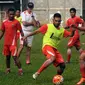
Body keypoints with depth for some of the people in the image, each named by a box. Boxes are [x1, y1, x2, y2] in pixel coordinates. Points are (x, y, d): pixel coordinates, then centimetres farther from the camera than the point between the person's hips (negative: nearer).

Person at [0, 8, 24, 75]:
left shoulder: (16, 22, -5)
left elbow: (21, 31, -2)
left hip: (13, 42, -5)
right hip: (6, 43, 5)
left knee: (14, 56, -11)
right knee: (7, 56, 14)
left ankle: (20, 70, -6)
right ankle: (8, 69, 27)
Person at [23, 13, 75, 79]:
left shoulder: (62, 30, 12)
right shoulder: (48, 26, -1)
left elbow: (71, 35, 4)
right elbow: (37, 31, 3)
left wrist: (73, 31, -17)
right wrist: (27, 36, 3)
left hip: (55, 49, 6)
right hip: (47, 46, -6)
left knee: (62, 65, -5)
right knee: (52, 58, -36)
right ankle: (37, 73, -28)